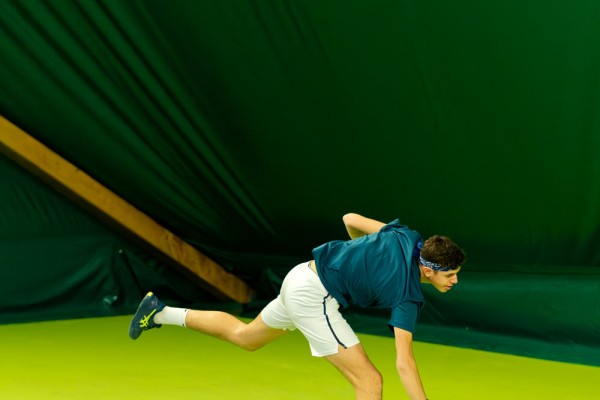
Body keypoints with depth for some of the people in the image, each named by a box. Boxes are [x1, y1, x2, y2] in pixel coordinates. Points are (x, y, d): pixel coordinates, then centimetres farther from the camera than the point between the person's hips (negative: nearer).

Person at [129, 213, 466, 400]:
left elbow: (350, 219, 9)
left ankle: (160, 312, 38)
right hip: (312, 296, -9)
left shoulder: (406, 236, -2)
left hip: (303, 274, 9)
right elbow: (404, 362, -25)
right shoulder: (408, 296, -20)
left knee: (245, 336, 30)